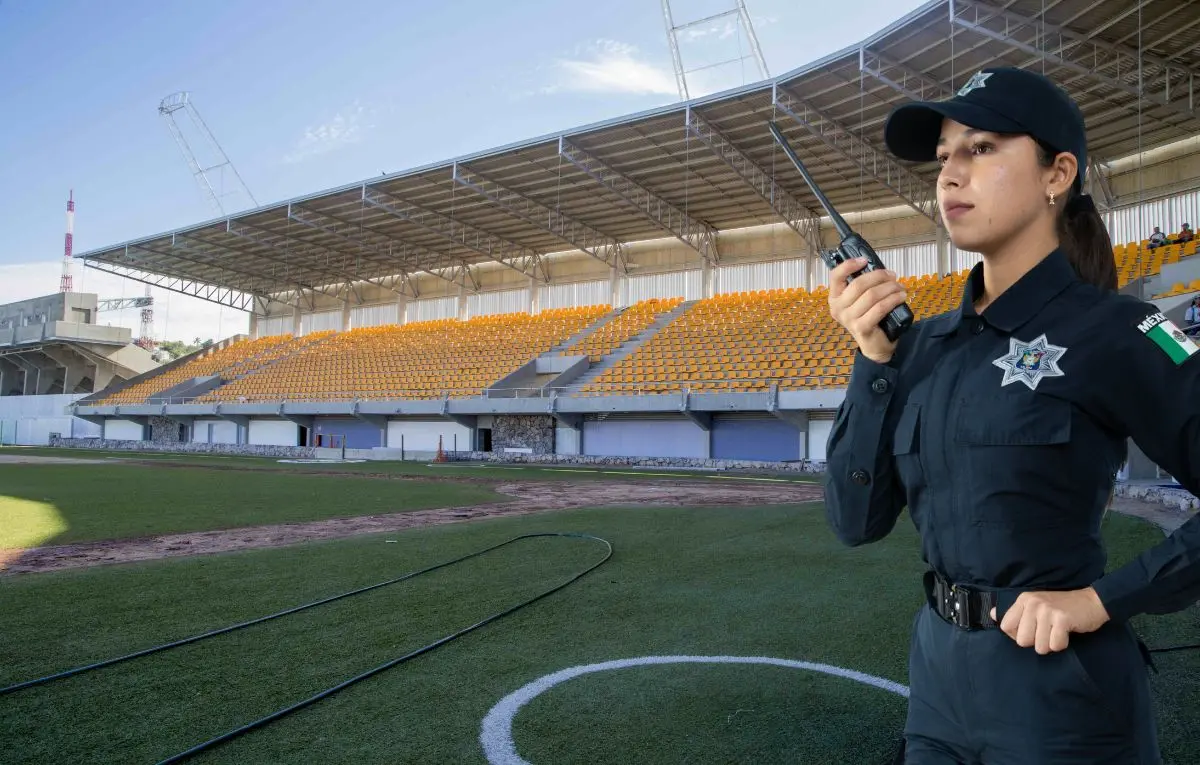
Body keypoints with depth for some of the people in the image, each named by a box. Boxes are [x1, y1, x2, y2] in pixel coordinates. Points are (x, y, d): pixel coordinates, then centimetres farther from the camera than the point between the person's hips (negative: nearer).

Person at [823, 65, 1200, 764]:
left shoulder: (1110, 333, -13)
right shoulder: (924, 344, 1)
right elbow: (858, 520, -4)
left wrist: (1101, 600, -18)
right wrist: (875, 359, -10)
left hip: (1061, 690, -5)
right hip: (937, 675, 5)